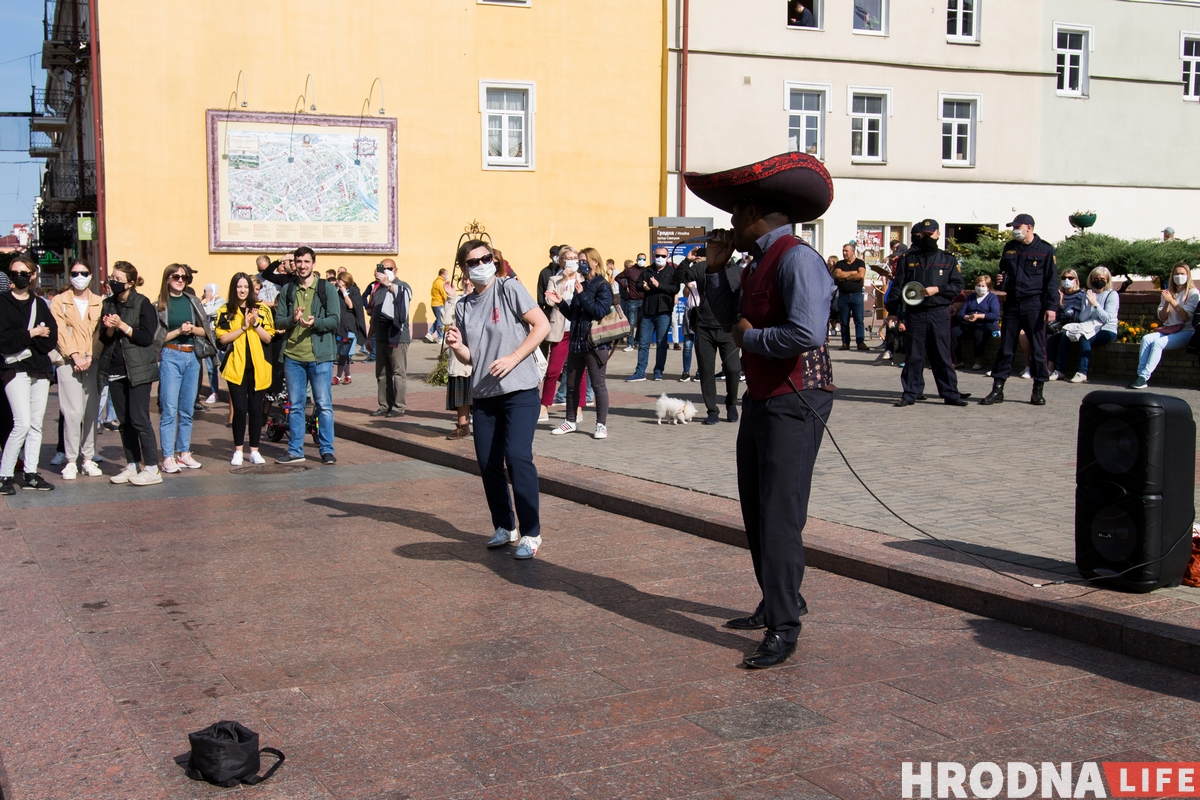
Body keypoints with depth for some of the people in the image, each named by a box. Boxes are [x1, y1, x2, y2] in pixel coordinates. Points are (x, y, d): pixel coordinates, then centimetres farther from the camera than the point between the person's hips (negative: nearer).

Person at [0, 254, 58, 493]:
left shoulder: (39, 304, 13)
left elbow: (51, 338, 1)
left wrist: (21, 340, -11)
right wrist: (32, 334, -8)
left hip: (40, 369, 5)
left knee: (36, 425, 5)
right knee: (23, 423, -14)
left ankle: (31, 474, 11)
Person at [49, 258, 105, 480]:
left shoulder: (99, 302, 12)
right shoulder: (59, 301, 7)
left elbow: (100, 333, 4)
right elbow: (61, 332, -2)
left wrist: (90, 356, -10)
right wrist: (75, 356, -13)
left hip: (93, 362, 2)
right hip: (68, 362, -2)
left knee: (91, 412, 2)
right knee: (73, 412, -8)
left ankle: (88, 458, 10)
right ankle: (71, 460, -3)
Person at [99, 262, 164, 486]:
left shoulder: (142, 303, -7)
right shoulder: (109, 304, 10)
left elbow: (147, 337, -12)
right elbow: (104, 338, 10)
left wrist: (122, 325, -16)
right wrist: (109, 328, -10)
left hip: (138, 370, -6)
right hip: (115, 369, 6)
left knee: (139, 419, -8)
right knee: (124, 421, 9)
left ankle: (152, 469, -3)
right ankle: (131, 466, 16)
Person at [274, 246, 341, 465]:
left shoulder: (327, 288, 1)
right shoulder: (287, 290, 9)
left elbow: (335, 320, -4)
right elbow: (278, 321, 6)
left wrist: (315, 322, -22)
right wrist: (292, 319, -15)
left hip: (320, 356, -3)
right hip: (292, 355, 3)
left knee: (324, 405, 1)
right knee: (295, 405, 9)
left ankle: (327, 450, 9)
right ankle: (295, 451, 17)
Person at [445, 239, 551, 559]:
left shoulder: (509, 289, -4)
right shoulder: (463, 306, 11)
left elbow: (542, 325, -10)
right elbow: (470, 357, 15)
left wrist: (513, 358, -17)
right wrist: (456, 346, -8)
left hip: (519, 390, -6)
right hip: (483, 394, 6)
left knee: (517, 456, -15)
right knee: (488, 463, 6)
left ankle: (531, 533, -7)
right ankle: (504, 527, 23)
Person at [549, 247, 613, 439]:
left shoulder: (602, 286, -7)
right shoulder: (580, 285, 15)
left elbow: (600, 311, -20)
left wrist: (582, 295, -21)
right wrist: (560, 302, 3)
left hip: (595, 342, -7)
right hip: (576, 341, 7)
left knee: (598, 384, -2)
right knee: (571, 383, 12)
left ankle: (602, 425, 6)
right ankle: (571, 421, 23)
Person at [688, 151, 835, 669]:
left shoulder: (797, 259, -18)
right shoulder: (760, 263, 12)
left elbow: (806, 333, -30)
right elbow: (729, 316, 24)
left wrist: (750, 338, -15)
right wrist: (717, 267, 11)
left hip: (795, 403, -10)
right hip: (760, 398, 10)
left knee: (780, 515, -8)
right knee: (755, 510, 18)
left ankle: (784, 628, 0)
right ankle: (776, 603, 34)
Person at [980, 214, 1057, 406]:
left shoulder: (1045, 250, -1)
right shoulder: (1009, 248, 12)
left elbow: (1051, 281, -3)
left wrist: (1051, 307, -10)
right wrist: (999, 281, 2)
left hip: (1034, 304, -4)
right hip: (1011, 303, 4)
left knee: (1038, 348, 1)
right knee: (1005, 348, 5)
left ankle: (1038, 391, 9)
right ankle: (997, 389, 8)